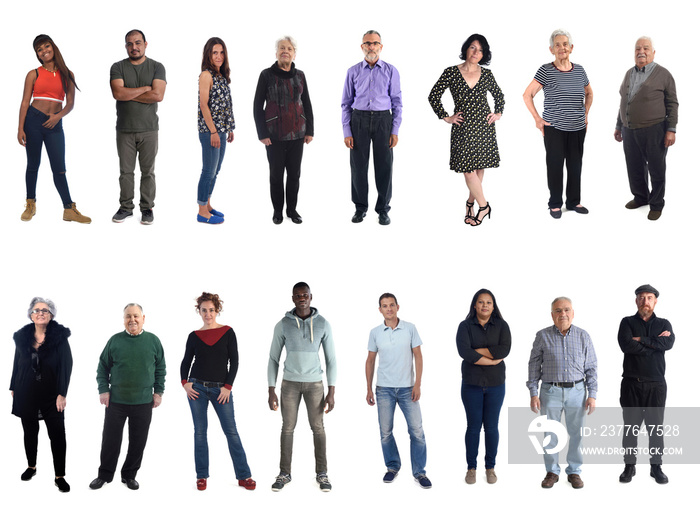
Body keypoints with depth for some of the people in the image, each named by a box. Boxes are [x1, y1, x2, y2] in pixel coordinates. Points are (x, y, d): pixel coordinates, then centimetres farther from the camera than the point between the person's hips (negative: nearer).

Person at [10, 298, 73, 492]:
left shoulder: (60, 337, -7)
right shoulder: (22, 337, 3)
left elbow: (66, 365, -10)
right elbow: (17, 364, 12)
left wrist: (62, 394, -15)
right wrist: (13, 388, 11)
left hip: (51, 395, -3)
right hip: (26, 395, 3)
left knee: (58, 435, -5)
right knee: (30, 432, 15)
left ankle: (59, 476, 2)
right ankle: (31, 466, 34)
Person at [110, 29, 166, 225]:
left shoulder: (157, 67, 2)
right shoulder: (118, 68, 4)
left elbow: (158, 95, -12)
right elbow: (118, 93, -12)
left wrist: (129, 94, -9)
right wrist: (145, 88, -9)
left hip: (149, 129, -1)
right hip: (124, 130, 1)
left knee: (148, 171, 3)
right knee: (126, 170, 6)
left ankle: (147, 208, 12)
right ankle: (126, 207, 15)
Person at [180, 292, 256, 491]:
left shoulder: (227, 332, 1)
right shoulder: (194, 336, 5)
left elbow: (234, 361, 0)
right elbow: (186, 362, 11)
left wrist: (227, 386, -7)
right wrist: (185, 383, -4)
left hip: (221, 389, -1)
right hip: (197, 387, 1)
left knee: (231, 432, -3)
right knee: (200, 432, 4)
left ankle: (243, 476, 2)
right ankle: (202, 476, 13)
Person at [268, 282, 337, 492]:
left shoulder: (323, 324, -5)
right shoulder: (282, 325, -5)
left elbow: (331, 359, -2)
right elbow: (273, 359, 1)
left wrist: (332, 392, -7)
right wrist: (271, 391, -4)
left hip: (314, 382, 0)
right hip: (290, 382, 0)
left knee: (318, 428, 3)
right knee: (287, 428, 4)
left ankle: (322, 474, 14)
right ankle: (284, 473, 15)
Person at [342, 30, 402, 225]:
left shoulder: (391, 71, 4)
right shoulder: (353, 72, 6)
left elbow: (397, 102, 4)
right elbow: (346, 103, 6)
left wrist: (395, 131, -4)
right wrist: (346, 132, -1)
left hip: (383, 119, -1)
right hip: (359, 119, 1)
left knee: (384, 165, 1)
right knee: (358, 165, 3)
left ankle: (383, 209, 12)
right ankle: (360, 208, 16)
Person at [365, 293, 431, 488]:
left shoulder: (410, 328, -1)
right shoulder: (375, 333, 2)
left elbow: (418, 356, 1)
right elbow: (370, 360, 9)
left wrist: (417, 384, -7)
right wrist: (369, 389, 5)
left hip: (407, 388, -1)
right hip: (384, 388, 1)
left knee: (417, 430, -2)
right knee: (385, 431, 6)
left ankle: (419, 472, 8)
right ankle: (392, 466, 23)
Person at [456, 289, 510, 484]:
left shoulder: (502, 326, 2)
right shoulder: (465, 326, -2)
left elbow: (504, 350, -14)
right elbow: (463, 351, -18)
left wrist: (476, 351, -15)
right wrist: (492, 360, -17)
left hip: (496, 384, 1)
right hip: (471, 384, -1)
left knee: (491, 427, 7)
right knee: (473, 426, 5)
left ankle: (490, 468, 18)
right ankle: (471, 468, 15)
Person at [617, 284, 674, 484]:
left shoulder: (663, 324, 11)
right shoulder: (627, 323, 6)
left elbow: (668, 343, -11)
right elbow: (626, 345, -13)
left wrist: (641, 340, -12)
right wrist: (655, 342, -8)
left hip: (656, 384, 1)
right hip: (632, 383, -1)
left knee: (656, 427, 3)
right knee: (630, 426, 3)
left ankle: (656, 467, 12)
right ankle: (629, 466, 12)